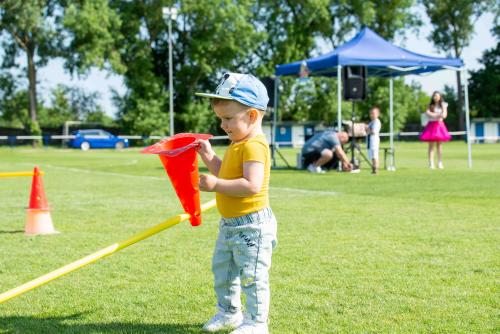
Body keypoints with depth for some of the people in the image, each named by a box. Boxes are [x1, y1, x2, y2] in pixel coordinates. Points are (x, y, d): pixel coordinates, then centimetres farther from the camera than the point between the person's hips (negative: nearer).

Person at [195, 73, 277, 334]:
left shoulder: (254, 146, -23)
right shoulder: (237, 144, 10)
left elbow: (252, 186, -33)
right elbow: (226, 174, 20)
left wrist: (216, 185, -33)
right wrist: (209, 157, 8)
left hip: (252, 226, -11)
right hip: (230, 224, 11)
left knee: (251, 276, -1)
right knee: (222, 270, 23)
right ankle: (229, 312, 40)